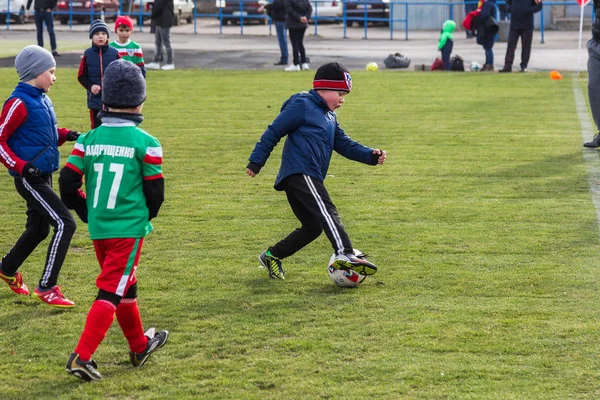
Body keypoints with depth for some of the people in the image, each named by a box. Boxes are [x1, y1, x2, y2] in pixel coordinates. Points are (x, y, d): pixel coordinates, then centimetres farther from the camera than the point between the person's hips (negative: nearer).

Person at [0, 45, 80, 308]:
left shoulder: (42, 100, 10)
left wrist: (64, 135, 4)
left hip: (43, 175, 9)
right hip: (29, 178, -9)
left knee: (39, 228, 21)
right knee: (65, 224, -14)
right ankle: (46, 288, -10)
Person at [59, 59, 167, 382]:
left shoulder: (88, 139, -1)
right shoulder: (145, 143, -11)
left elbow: (67, 182, -2)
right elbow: (155, 191, -6)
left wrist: (87, 214, 14)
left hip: (98, 228, 5)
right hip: (129, 229, -5)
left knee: (125, 286, 21)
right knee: (112, 292, -3)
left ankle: (139, 345, 37)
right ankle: (82, 357, -12)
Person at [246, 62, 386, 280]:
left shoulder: (329, 117, 25)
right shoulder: (302, 106, -5)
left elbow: (344, 144, 20)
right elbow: (274, 132, -5)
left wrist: (371, 155, 5)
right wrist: (256, 162, -7)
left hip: (309, 178, 10)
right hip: (299, 172, -10)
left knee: (313, 227, 12)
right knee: (326, 212, -25)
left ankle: (272, 256, 24)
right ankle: (345, 254, -41)